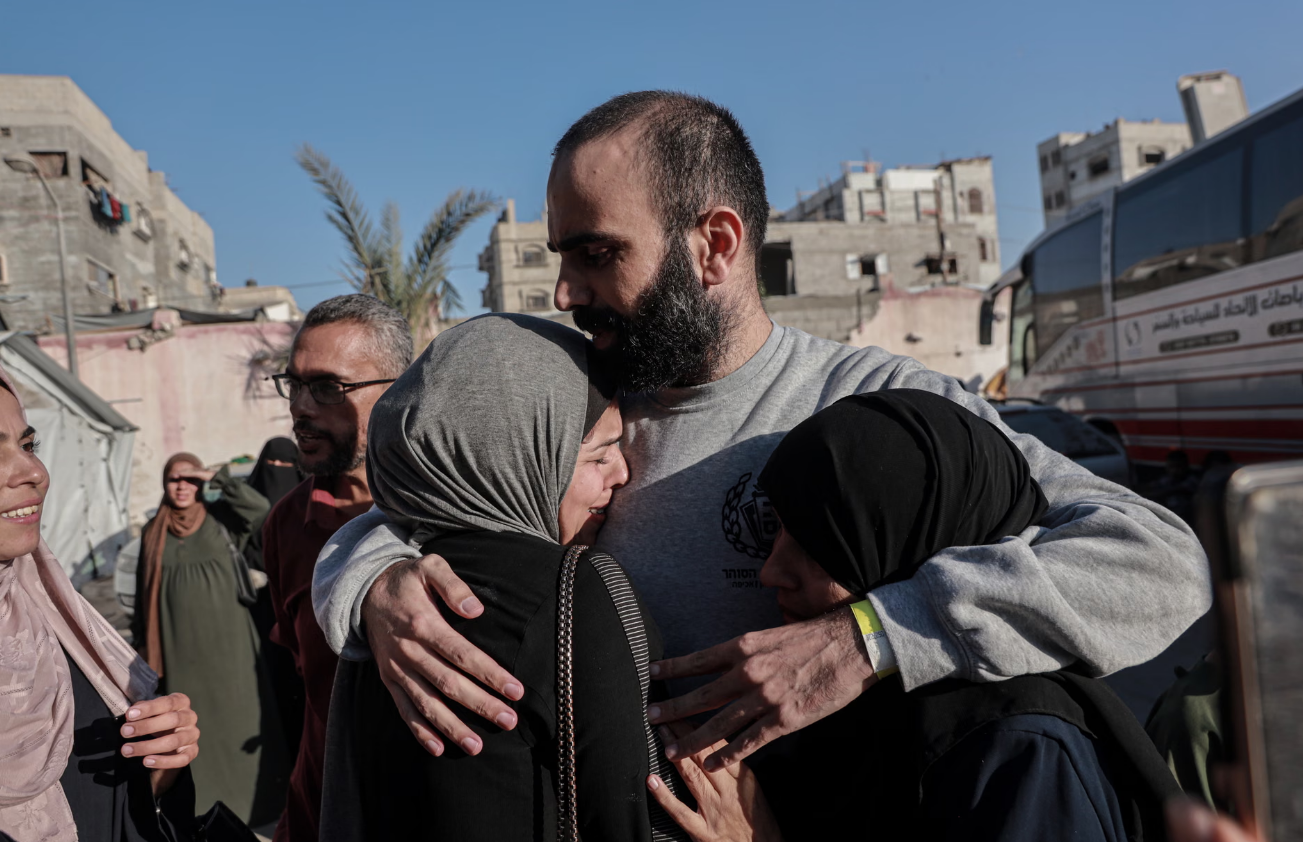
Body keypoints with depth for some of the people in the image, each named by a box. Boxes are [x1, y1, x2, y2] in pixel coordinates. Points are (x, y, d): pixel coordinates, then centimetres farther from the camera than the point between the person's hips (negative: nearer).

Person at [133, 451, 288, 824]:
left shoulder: (221, 521, 0)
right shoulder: (153, 533, 7)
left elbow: (260, 506, -19)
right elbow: (143, 593, 10)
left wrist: (218, 477, -18)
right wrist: (143, 644, 9)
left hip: (226, 639, -2)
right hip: (181, 644, 2)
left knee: (238, 715, 3)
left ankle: (251, 795, 15)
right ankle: (200, 802, 20)